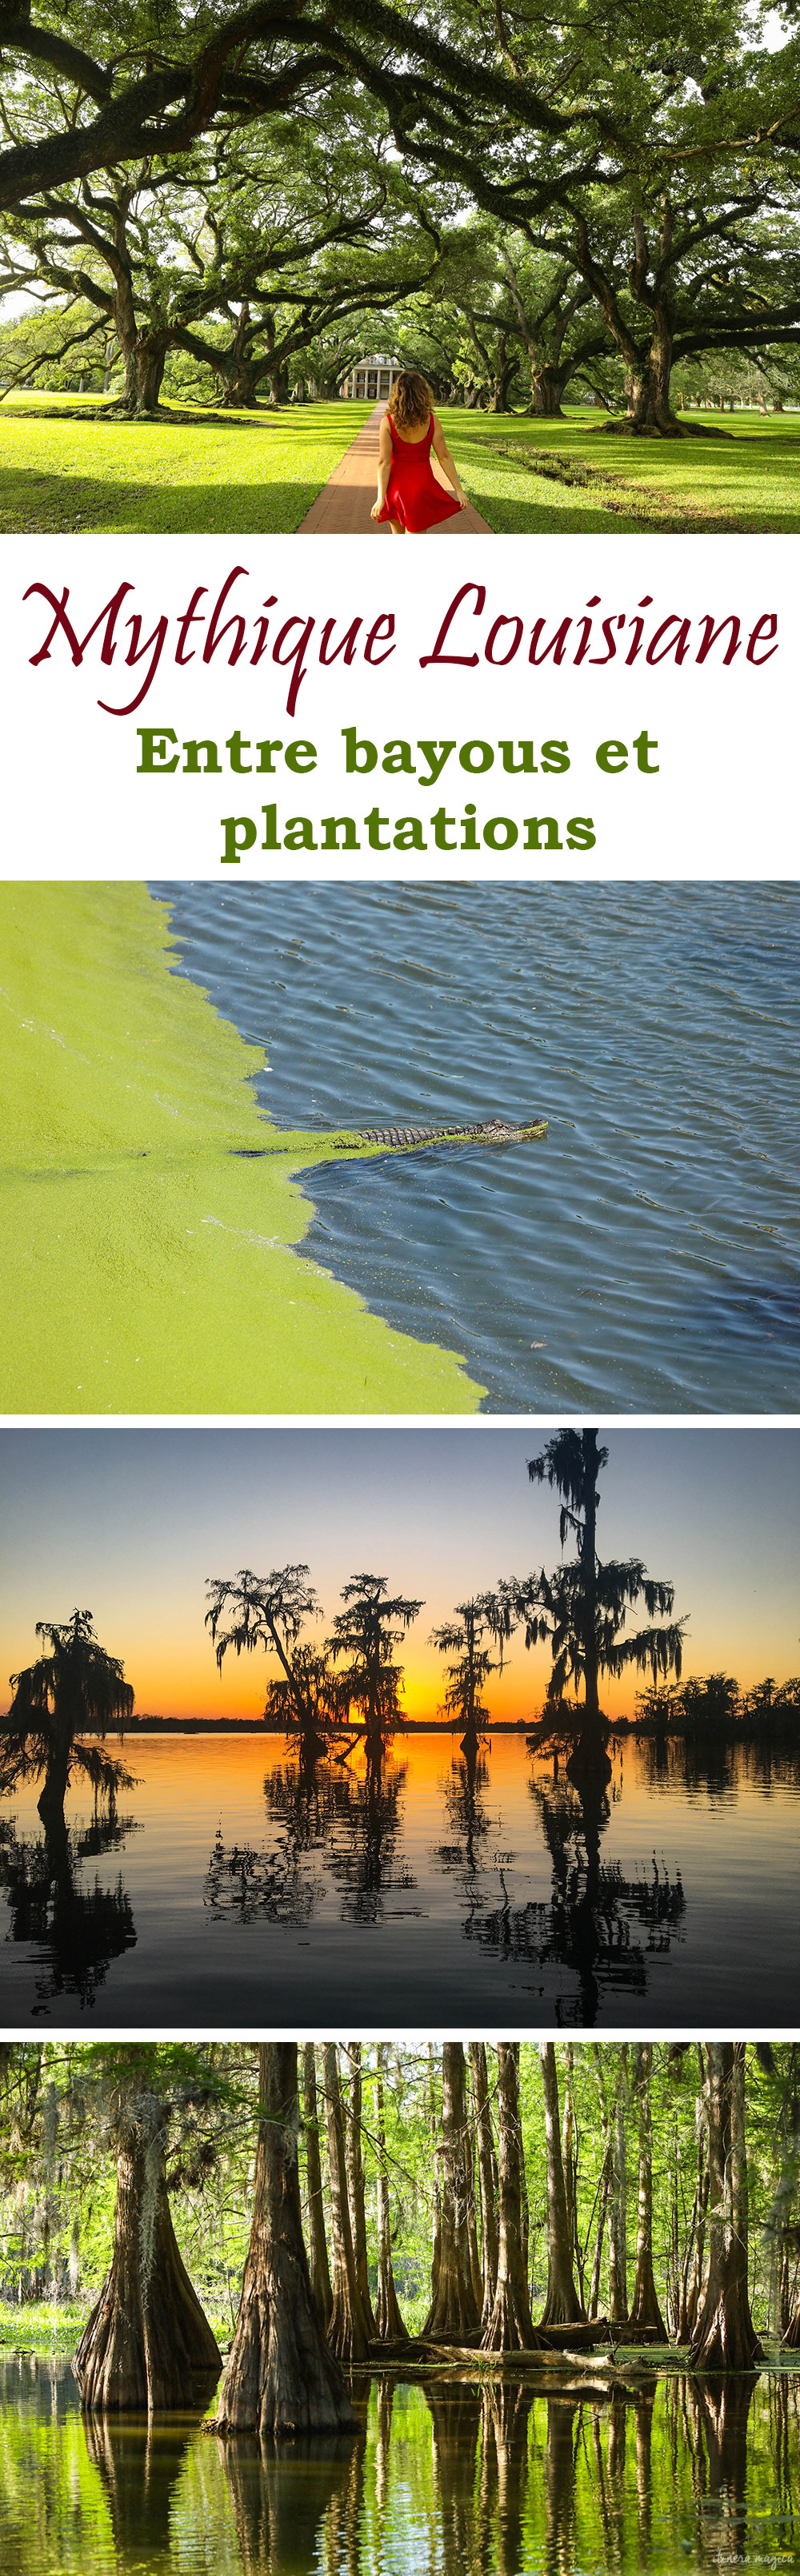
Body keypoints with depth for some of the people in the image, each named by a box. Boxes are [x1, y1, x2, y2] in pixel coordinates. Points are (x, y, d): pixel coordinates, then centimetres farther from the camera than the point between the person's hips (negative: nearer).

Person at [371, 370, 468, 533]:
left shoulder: (388, 422, -9)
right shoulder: (431, 421, -8)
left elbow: (384, 462, -12)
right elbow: (444, 457, -7)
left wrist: (381, 498, -12)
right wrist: (459, 490, -2)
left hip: (396, 483, 1)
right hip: (421, 485, -1)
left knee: (398, 537, 21)